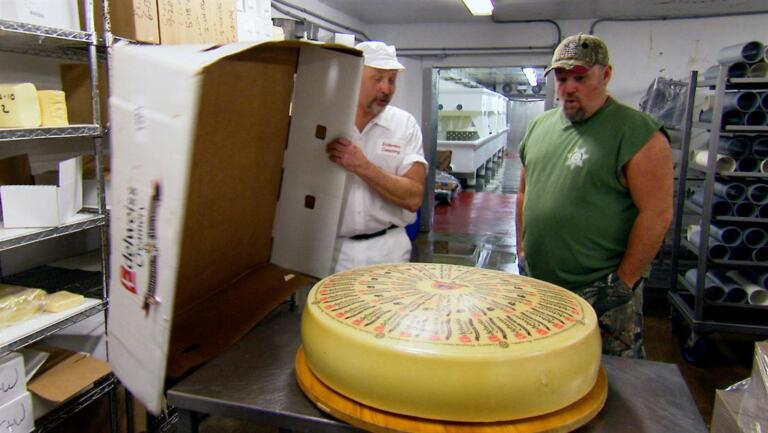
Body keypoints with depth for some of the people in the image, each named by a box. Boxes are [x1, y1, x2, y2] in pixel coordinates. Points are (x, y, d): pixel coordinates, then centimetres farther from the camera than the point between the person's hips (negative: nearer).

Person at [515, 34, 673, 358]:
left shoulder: (638, 133, -11)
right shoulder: (540, 126, 10)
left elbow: (656, 214, -14)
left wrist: (624, 282, -14)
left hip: (601, 294, -6)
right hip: (537, 284, 6)